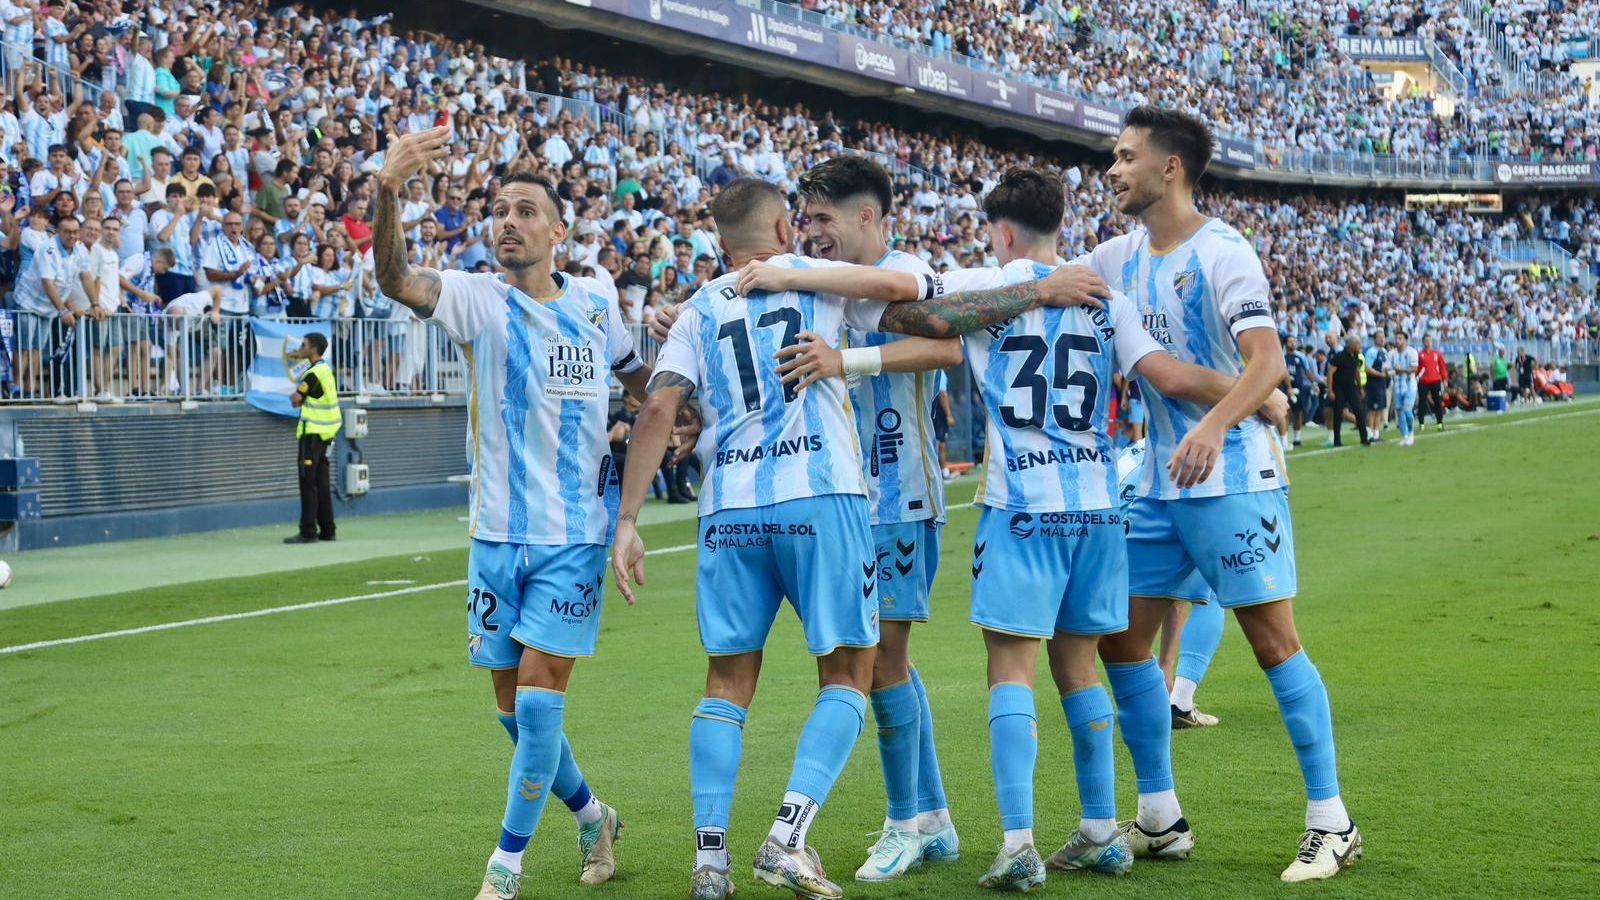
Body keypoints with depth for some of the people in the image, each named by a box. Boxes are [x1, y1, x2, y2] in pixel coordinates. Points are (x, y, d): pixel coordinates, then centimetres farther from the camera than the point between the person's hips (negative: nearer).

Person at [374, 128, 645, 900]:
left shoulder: (595, 309, 4)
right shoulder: (478, 299, -5)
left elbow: (644, 384, 23)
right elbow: (396, 280, -26)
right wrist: (389, 190, -43)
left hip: (576, 533, -1)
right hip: (498, 533, 1)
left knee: (537, 697, -8)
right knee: (514, 707, 9)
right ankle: (592, 819, 32)